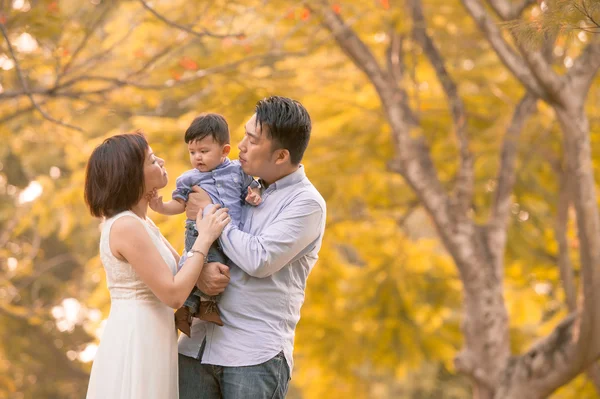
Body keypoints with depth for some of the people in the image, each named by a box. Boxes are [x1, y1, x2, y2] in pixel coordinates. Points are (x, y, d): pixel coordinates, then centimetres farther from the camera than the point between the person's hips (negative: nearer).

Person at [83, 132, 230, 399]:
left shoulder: (141, 223, 12)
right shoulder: (126, 226, -18)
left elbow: (181, 269, 11)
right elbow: (173, 294, -20)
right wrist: (205, 239, -13)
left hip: (146, 339, 10)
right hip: (135, 341, -10)